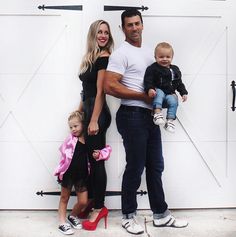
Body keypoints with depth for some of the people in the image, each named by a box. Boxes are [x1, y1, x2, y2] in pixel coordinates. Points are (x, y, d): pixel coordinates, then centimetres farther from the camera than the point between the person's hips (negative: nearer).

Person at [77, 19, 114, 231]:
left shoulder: (104, 58, -10)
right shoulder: (90, 57, 16)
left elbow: (100, 92, -16)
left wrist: (94, 120, -19)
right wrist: (79, 111, 18)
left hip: (97, 112, -9)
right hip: (89, 110, 9)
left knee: (96, 160, -1)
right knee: (90, 158, 13)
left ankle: (99, 208, 11)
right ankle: (91, 201, 26)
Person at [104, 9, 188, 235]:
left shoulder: (148, 52, 17)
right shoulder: (120, 53, -9)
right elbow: (109, 86, -19)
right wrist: (143, 96, -17)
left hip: (150, 115, 8)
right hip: (133, 116, -8)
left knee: (155, 166, 14)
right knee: (135, 168, 1)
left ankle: (161, 215, 27)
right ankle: (128, 216, 19)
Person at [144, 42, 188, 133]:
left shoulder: (175, 70, 14)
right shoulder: (152, 68, -4)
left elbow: (179, 83, 20)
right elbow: (148, 80, -13)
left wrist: (183, 93, 9)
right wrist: (149, 89, -32)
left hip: (170, 94, 4)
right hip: (158, 91, -3)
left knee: (173, 101, -25)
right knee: (159, 94, -36)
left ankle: (170, 121, -17)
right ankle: (157, 113, -41)